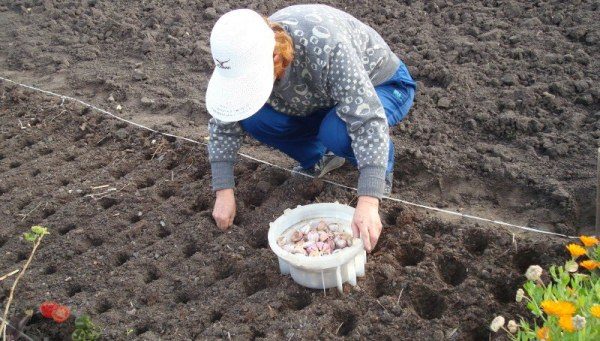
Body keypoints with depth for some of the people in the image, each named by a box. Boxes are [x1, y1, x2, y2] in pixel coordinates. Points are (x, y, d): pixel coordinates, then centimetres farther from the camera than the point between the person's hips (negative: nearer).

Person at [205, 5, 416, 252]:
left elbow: (368, 120, -44)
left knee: (336, 132, -37)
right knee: (252, 118, -18)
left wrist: (368, 202, -50)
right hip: (325, 97, 5)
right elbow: (223, 123, -13)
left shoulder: (327, 47, -40)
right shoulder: (246, 60, -22)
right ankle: (318, 159, 7)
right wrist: (224, 192, -18)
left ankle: (381, 167, -4)